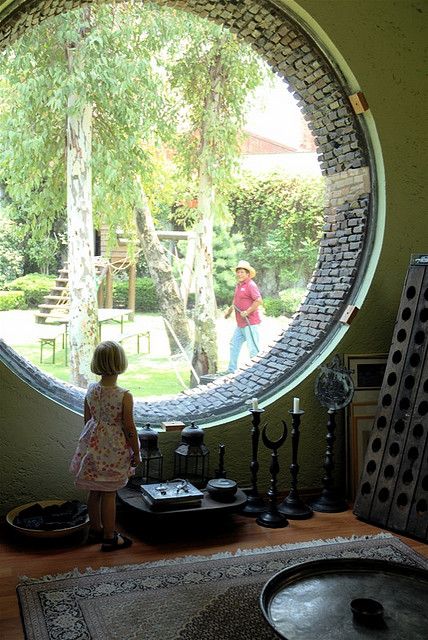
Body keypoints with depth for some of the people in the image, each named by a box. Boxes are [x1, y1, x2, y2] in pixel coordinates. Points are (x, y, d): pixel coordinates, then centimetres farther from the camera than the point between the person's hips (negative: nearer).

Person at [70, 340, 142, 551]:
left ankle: (95, 528, 35)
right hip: (114, 450, -5)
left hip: (93, 445, 5)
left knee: (95, 491, 18)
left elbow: (87, 419, 5)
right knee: (109, 494, 6)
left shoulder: (91, 389, -6)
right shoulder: (124, 396, -22)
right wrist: (136, 453, -3)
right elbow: (129, 428, -16)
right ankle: (109, 538, 18)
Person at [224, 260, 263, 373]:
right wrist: (229, 310, 29)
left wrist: (247, 312, -22)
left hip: (250, 323, -10)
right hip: (240, 324, 10)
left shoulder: (251, 285, -13)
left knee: (253, 348, -8)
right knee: (234, 344, 17)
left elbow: (259, 301, -23)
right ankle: (231, 370, 26)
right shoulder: (239, 285, 15)